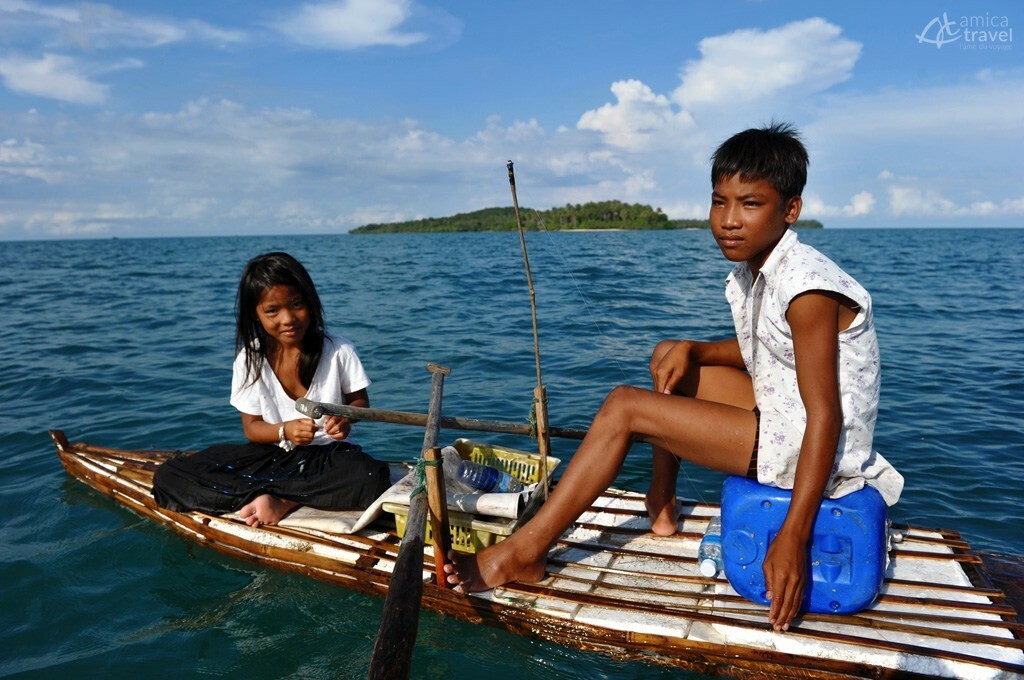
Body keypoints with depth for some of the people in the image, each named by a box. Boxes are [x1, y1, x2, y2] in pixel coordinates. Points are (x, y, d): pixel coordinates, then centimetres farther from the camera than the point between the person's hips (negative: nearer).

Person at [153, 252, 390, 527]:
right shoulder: (249, 360, -4)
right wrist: (284, 431, -22)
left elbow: (359, 400, 6)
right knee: (169, 477, -15)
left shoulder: (338, 350, -8)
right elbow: (252, 427, 1)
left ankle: (280, 500, -20)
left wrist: (346, 418, -18)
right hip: (272, 456, 3)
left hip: (328, 454, -2)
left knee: (371, 479, -37)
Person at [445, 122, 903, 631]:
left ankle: (525, 550, -10)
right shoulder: (749, 274, 5)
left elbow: (826, 417, -26)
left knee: (624, 406, -16)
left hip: (805, 451, -9)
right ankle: (661, 506, 20)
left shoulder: (806, 287, -22)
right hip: (781, 417, 9)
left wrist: (792, 537, -30)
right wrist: (690, 349, -1)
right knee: (674, 364, 16)